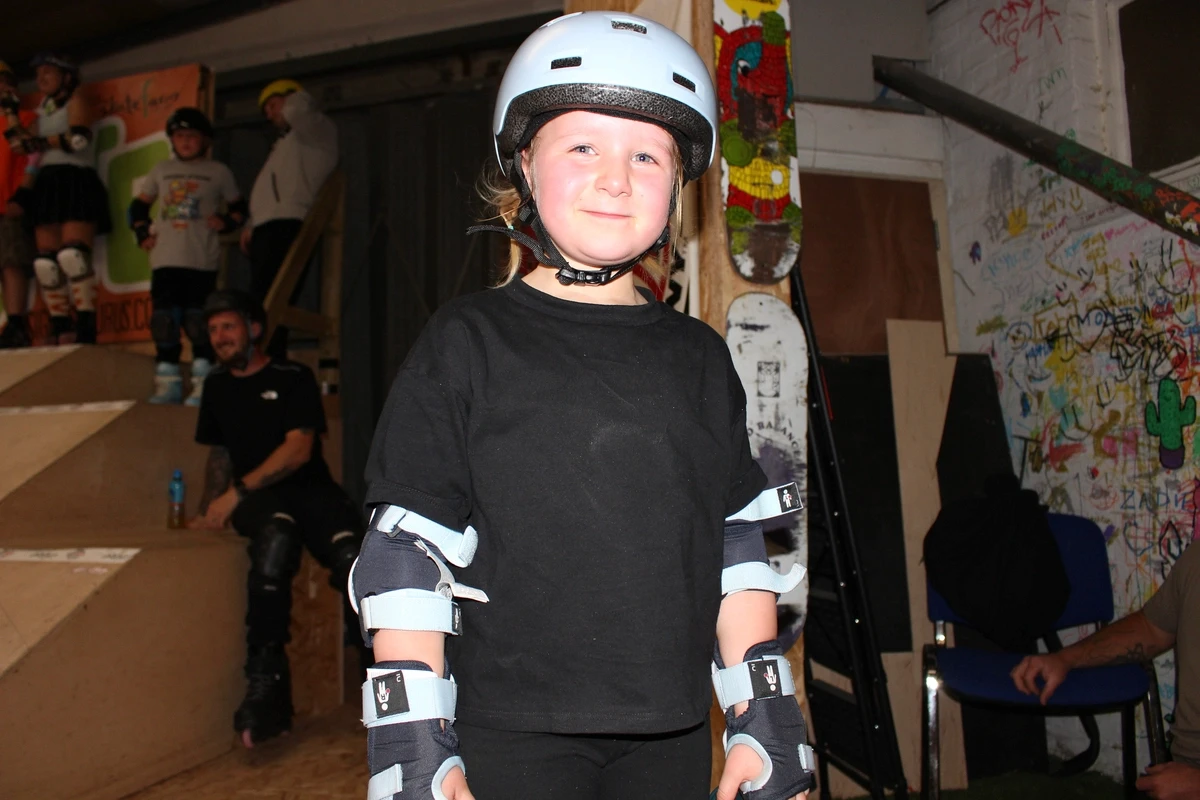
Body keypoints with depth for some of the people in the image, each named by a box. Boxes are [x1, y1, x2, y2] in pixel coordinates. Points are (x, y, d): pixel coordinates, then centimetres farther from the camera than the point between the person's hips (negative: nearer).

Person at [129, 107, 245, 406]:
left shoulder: (218, 172, 8)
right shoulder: (161, 171, 15)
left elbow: (239, 207, 12)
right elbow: (138, 206, 21)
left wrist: (225, 222, -7)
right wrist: (142, 233, 7)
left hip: (202, 261, -3)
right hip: (165, 260, 3)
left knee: (199, 322, -5)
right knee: (164, 321, 2)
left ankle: (203, 384, 0)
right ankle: (168, 382, 9)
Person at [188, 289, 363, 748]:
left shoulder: (293, 379, 4)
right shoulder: (217, 387, 21)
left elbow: (299, 449, -7)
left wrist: (237, 492, -13)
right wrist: (208, 512, 21)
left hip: (309, 488, -2)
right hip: (256, 502, 2)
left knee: (351, 554, -34)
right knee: (276, 535, -38)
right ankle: (266, 684, -36)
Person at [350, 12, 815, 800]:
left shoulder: (700, 357, 6)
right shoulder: (466, 342, -4)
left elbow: (739, 545, 7)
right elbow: (408, 550, -6)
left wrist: (765, 714, 5)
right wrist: (411, 735, -9)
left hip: (669, 732, 4)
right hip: (510, 735, -3)